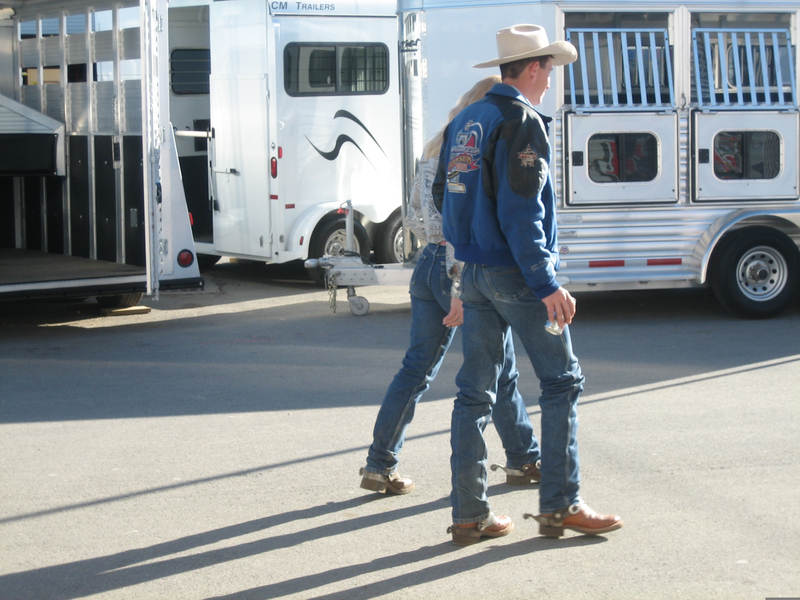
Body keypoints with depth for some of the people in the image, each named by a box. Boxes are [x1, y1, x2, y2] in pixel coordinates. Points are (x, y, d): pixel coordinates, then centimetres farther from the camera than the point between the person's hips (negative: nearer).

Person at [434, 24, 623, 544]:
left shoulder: (466, 121, 13)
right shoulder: (522, 122, -13)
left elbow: (443, 196, 17)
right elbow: (520, 212, -20)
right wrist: (546, 284, -20)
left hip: (474, 274, 8)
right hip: (516, 272, -8)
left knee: (475, 391, 8)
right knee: (562, 382, 3)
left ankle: (469, 514, 9)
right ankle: (559, 505, 3)